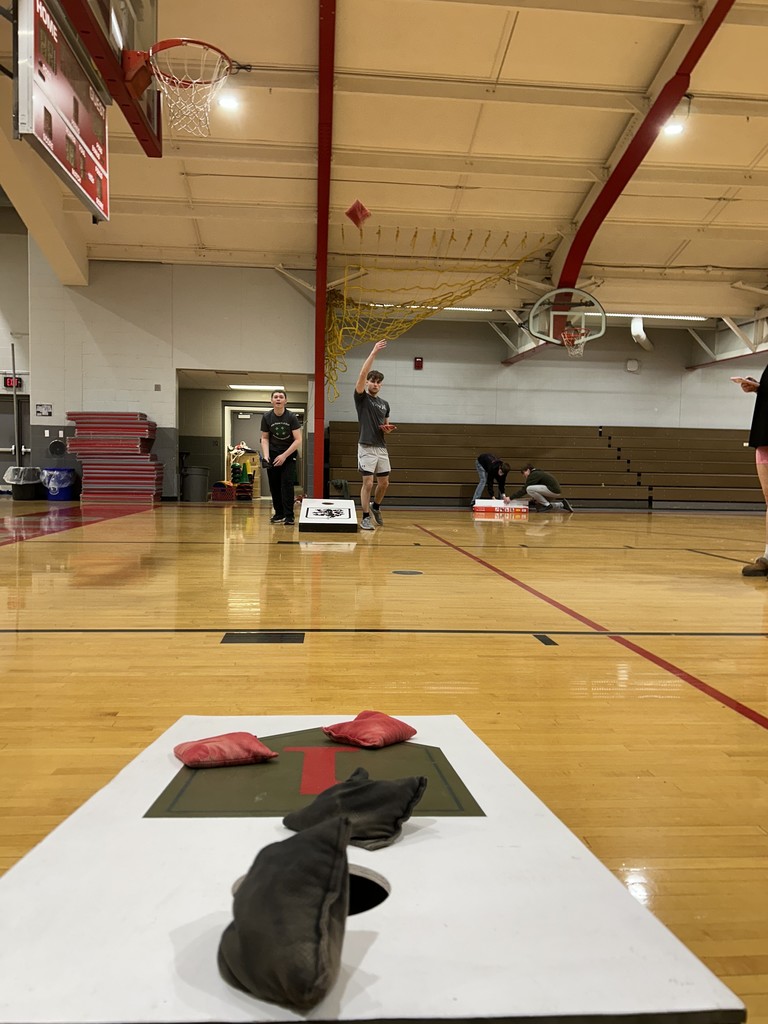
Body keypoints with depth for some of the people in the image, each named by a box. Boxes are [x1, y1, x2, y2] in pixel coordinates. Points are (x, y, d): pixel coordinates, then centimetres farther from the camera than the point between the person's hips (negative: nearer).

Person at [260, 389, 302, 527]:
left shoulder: (291, 417, -14)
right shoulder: (266, 417, -6)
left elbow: (298, 440, -16)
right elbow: (264, 438, 3)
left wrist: (284, 456, -21)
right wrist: (266, 455, -12)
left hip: (289, 453, -3)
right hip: (273, 453, 3)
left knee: (287, 482, -13)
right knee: (274, 484, 1)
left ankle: (289, 516, -11)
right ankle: (279, 513, 14)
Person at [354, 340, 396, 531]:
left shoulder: (384, 404, 15)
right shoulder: (361, 398, -2)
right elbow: (362, 374, -16)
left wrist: (388, 429, -1)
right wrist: (374, 353, -20)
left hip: (382, 448, 6)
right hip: (367, 447, -6)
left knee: (384, 483, 10)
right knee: (368, 483, -7)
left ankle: (375, 507, 35)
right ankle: (365, 518, 2)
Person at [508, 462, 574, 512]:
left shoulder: (534, 474, -9)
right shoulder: (538, 473, 21)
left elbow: (524, 489, -14)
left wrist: (511, 498, -13)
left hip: (554, 490, -10)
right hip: (556, 491, 10)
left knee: (529, 489, -19)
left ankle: (547, 505, -9)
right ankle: (562, 504, 19)